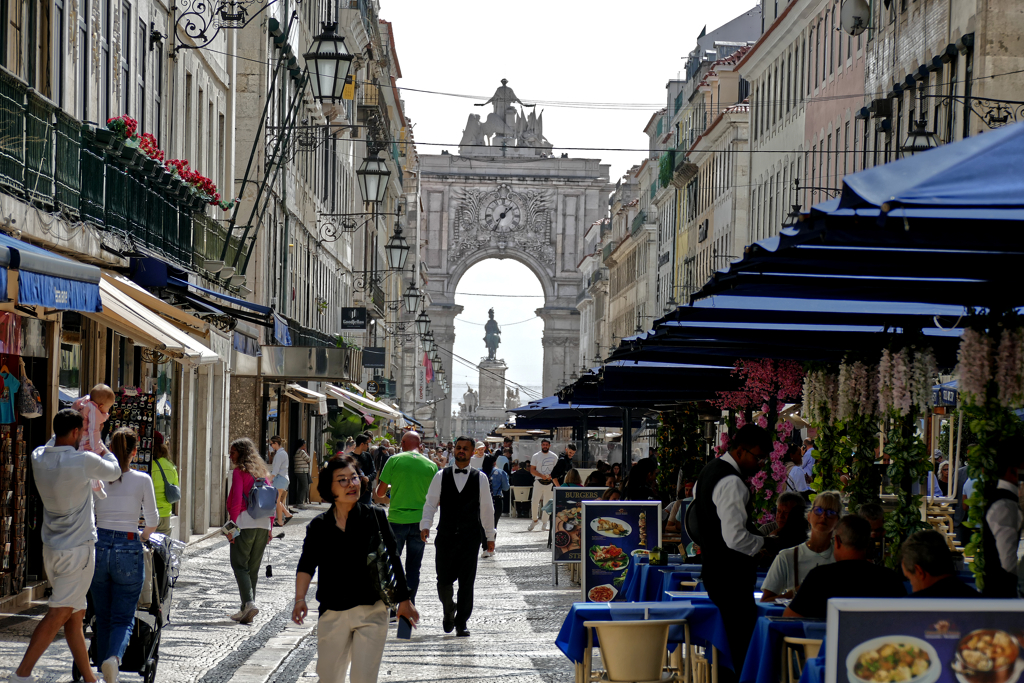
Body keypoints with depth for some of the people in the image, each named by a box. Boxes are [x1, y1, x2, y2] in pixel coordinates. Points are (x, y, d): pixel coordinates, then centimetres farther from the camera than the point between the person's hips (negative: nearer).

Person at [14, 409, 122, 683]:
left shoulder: (38, 458, 0)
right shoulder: (84, 461, -17)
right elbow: (113, 472, 3)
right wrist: (102, 448, 22)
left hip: (51, 549, 8)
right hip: (77, 550, -7)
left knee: (75, 615, 13)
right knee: (58, 615, -6)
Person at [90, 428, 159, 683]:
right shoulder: (142, 480, -3)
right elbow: (152, 520, 4)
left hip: (99, 547, 2)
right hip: (128, 549, -2)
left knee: (103, 616, 14)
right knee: (123, 618, 2)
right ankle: (114, 657, -26)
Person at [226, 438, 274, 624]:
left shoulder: (239, 471, -5)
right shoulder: (262, 472, 15)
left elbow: (236, 501, -13)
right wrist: (269, 528, 17)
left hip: (244, 522, -6)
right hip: (263, 523, 6)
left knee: (240, 565, -3)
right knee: (253, 567, 12)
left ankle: (249, 603, -20)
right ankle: (246, 609, 15)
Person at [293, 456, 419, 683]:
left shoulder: (375, 516, -2)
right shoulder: (319, 526, 1)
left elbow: (392, 559, 5)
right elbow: (307, 565, -9)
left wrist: (404, 599, 8)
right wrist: (300, 599, -25)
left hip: (372, 612, -2)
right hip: (333, 613, 2)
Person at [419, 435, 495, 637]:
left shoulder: (480, 478, 6)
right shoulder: (441, 476, 6)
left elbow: (487, 508, 10)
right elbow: (430, 503, 4)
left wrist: (490, 536, 12)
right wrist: (425, 525, -11)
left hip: (470, 537, 0)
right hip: (446, 537, 0)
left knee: (466, 581, -2)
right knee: (443, 581, -1)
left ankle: (462, 621, 7)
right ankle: (449, 610, 27)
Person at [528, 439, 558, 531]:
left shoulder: (554, 457, 9)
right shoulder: (536, 456, 6)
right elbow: (532, 470, 1)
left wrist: (551, 476, -10)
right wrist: (542, 476, -14)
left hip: (550, 483, 1)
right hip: (538, 482, -1)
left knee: (547, 503, 1)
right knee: (535, 502, -8)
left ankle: (544, 525, 7)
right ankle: (535, 520, 14)